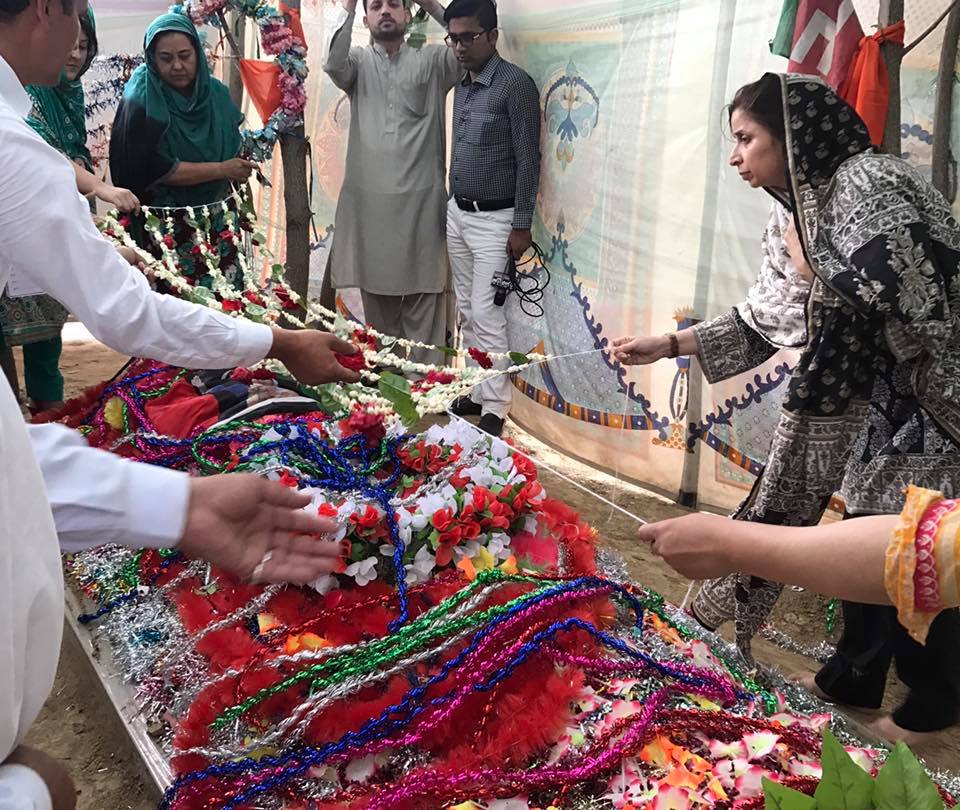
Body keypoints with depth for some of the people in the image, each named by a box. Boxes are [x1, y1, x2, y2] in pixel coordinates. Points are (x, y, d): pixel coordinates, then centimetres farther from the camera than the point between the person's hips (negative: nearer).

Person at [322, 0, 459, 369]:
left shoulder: (432, 60, 7)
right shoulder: (358, 62, 9)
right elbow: (332, 63, -13)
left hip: (421, 201, -2)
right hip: (369, 202, 2)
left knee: (423, 303, 0)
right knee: (376, 297, 11)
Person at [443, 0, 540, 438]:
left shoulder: (516, 84, -13)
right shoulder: (462, 86, 10)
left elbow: (528, 160, -15)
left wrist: (521, 226, -16)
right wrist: (453, 205, 15)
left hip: (494, 219, -8)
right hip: (457, 212, 8)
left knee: (487, 315, -8)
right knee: (467, 312, 11)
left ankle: (494, 411, 1)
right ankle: (477, 393, 22)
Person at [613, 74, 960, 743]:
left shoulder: (866, 184, -20)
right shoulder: (819, 204, 10)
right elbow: (769, 319, 14)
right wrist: (668, 346, 12)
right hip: (887, 402, 9)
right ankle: (855, 676, 36)